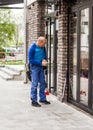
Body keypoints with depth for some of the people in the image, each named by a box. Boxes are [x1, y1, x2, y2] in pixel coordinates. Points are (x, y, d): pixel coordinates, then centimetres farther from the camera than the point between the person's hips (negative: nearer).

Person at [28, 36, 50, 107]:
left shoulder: (43, 47, 1)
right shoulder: (32, 48, -19)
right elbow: (31, 60, -17)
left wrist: (44, 59, -4)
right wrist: (41, 63, -21)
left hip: (41, 66, 7)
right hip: (34, 67, -7)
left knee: (43, 83, 11)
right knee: (35, 84, -7)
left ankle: (42, 99, 23)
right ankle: (34, 101, 0)